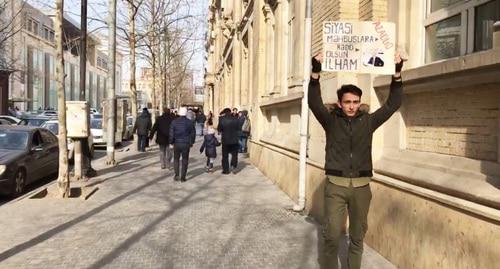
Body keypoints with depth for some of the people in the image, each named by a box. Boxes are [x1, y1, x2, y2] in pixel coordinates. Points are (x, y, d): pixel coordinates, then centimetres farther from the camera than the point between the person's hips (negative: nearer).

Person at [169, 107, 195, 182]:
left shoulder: (174, 122, -6)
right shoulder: (190, 122, -4)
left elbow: (171, 133, -5)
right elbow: (193, 133, 3)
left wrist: (171, 142, 10)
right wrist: (191, 142, 15)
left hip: (177, 143, 0)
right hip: (186, 144, 0)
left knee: (176, 159, 16)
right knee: (185, 160, 8)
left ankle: (176, 174, 4)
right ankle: (183, 177, 7)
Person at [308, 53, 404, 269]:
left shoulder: (368, 121, 6)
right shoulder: (331, 121, 1)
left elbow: (392, 104, 4)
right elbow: (314, 102, -11)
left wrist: (397, 74, -5)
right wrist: (316, 72, -22)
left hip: (361, 186, 2)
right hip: (335, 185, -2)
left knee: (358, 236, 13)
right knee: (332, 236, -3)